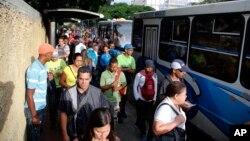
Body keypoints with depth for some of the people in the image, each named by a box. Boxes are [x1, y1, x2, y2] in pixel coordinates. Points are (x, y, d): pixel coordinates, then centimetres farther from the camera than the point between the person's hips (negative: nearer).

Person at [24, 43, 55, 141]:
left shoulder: (43, 66, 3)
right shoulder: (34, 69, -24)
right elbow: (29, 95, -23)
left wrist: (48, 77, 4)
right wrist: (33, 115, -20)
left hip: (41, 107, 8)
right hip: (34, 109, -8)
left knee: (39, 133, 23)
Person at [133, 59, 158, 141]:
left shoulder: (154, 75, 3)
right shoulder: (139, 75, -12)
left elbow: (155, 87, 8)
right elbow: (135, 87, -7)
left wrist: (154, 98, 6)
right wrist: (137, 98, -8)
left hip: (151, 101, 3)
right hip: (141, 100, -3)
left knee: (151, 118, 5)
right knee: (141, 118, 7)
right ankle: (143, 133, 27)